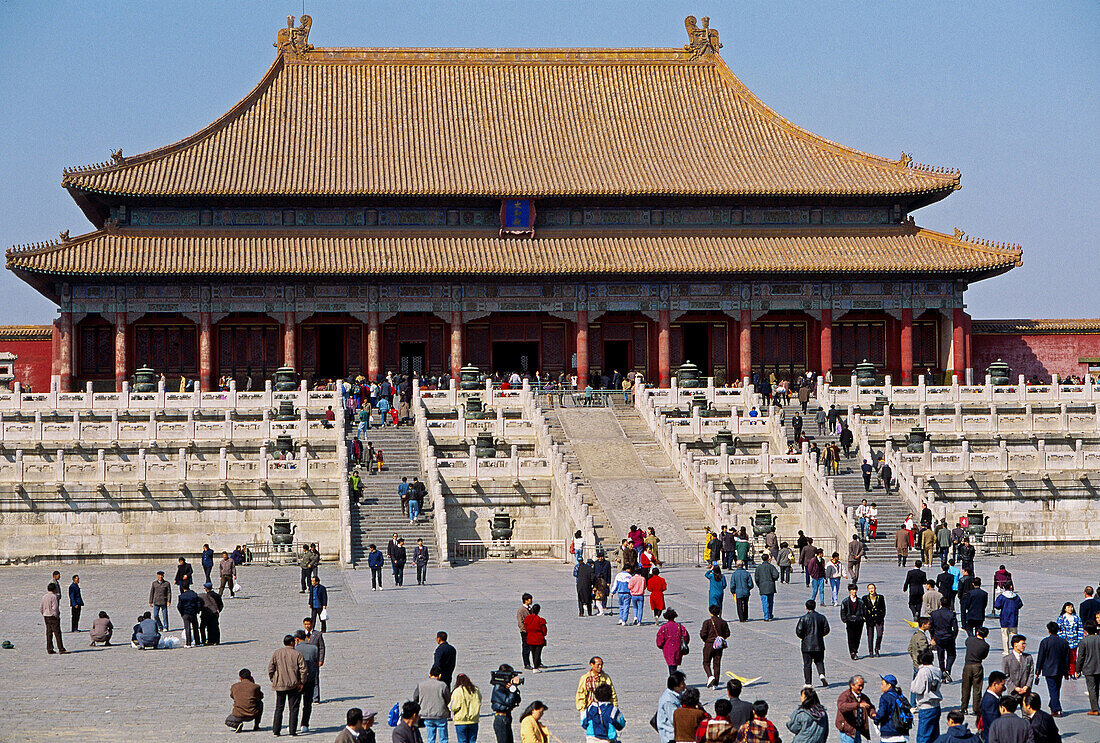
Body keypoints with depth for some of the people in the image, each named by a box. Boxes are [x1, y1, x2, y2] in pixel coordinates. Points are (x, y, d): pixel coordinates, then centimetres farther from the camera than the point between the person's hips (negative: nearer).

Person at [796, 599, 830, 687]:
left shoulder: (803, 618, -9)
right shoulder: (821, 617, 1)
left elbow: (799, 631, -11)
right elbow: (826, 629, 4)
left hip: (807, 645, -3)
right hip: (819, 644, 3)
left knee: (807, 664, 5)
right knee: (819, 661, 14)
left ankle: (808, 683, 5)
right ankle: (822, 674, -13)